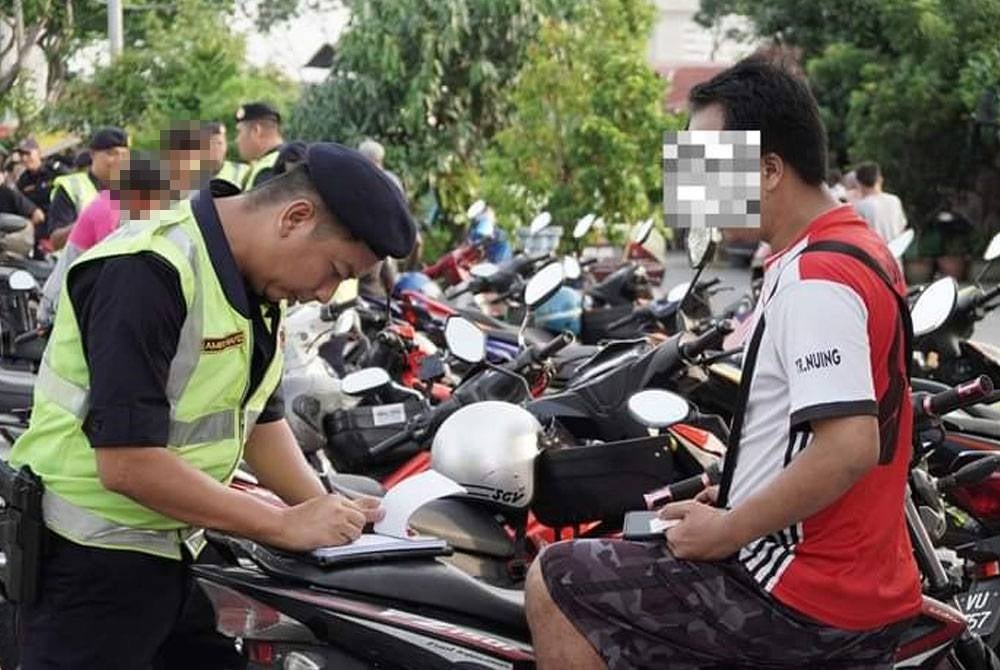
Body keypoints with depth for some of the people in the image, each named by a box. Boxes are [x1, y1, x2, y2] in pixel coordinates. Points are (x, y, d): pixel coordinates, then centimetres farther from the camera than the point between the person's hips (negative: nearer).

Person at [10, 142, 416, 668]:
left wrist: (325, 510, -2)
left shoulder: (255, 284, 6)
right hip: (93, 564, -9)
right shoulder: (149, 272, -23)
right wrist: (285, 526, -22)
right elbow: (128, 463, -28)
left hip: (179, 552, 9)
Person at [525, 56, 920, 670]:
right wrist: (736, 498, 15)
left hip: (796, 596, -10)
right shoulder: (863, 250, 12)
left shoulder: (814, 281, -20)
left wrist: (727, 531, -19)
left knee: (555, 583, -1)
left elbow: (849, 448, -30)